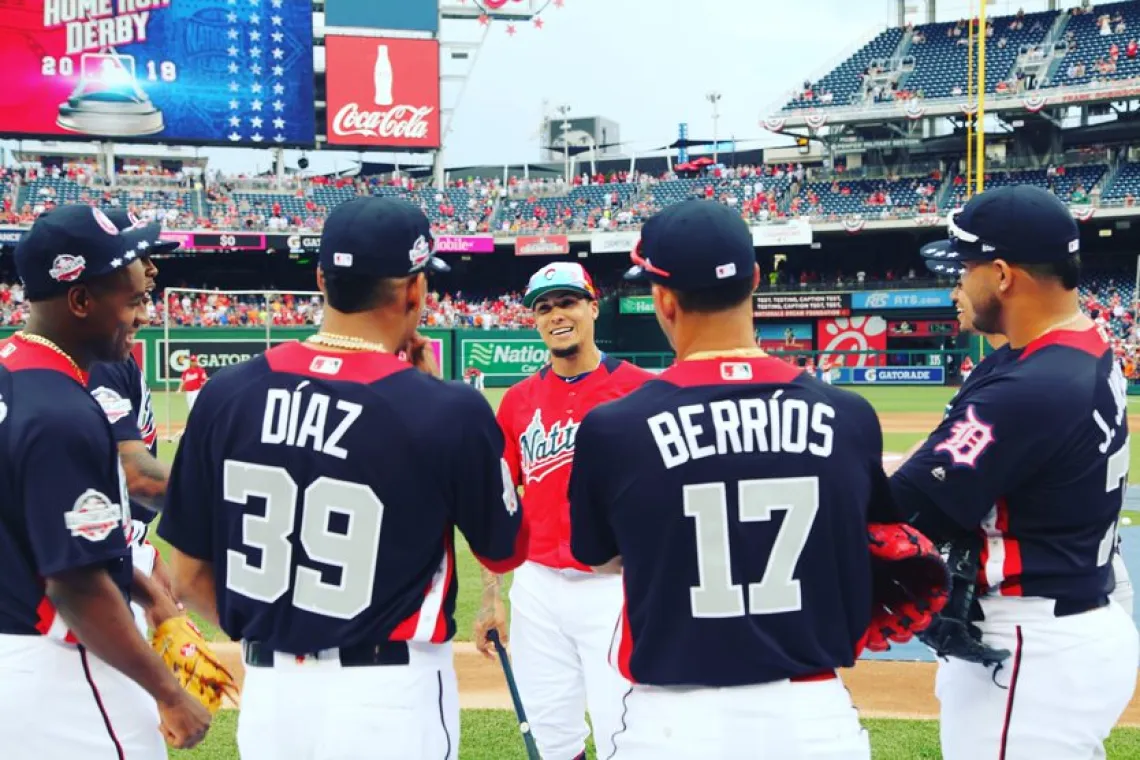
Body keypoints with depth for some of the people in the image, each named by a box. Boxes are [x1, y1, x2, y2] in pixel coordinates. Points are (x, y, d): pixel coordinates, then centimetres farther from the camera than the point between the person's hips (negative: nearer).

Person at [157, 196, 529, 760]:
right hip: (389, 699, -3)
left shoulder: (225, 394, -7)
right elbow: (506, 552, 0)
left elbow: (189, 577, 1)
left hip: (267, 691, 4)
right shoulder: (448, 410, -17)